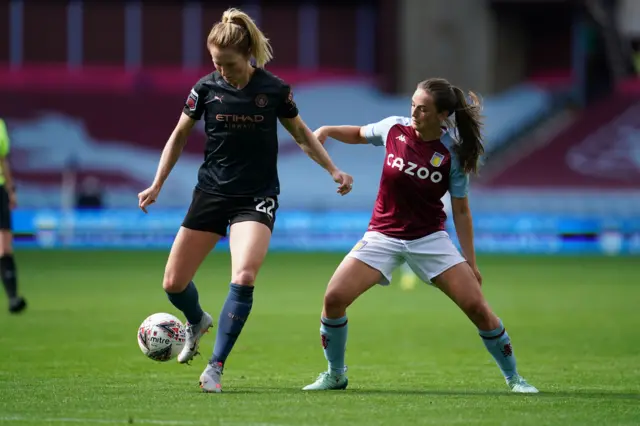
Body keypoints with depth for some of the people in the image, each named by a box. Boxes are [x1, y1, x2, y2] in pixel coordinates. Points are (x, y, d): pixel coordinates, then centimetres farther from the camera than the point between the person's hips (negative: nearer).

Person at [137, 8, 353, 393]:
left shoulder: (274, 89, -8)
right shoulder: (206, 88, -5)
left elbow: (301, 134, 9)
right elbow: (179, 137, 9)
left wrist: (334, 170, 1)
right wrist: (157, 185, 3)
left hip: (257, 198, -2)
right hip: (211, 193, 2)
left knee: (244, 278, -25)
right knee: (174, 283, 2)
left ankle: (216, 367, -16)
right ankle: (198, 322, 38)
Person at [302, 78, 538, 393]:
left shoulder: (452, 153, -9)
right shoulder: (395, 128, -5)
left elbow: (460, 210, -2)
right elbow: (359, 134, 17)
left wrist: (470, 261, -3)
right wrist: (327, 131, -1)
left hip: (430, 239, -1)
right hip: (383, 236, 1)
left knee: (477, 306, -10)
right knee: (334, 298, -15)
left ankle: (513, 378, 9)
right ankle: (335, 375, 7)